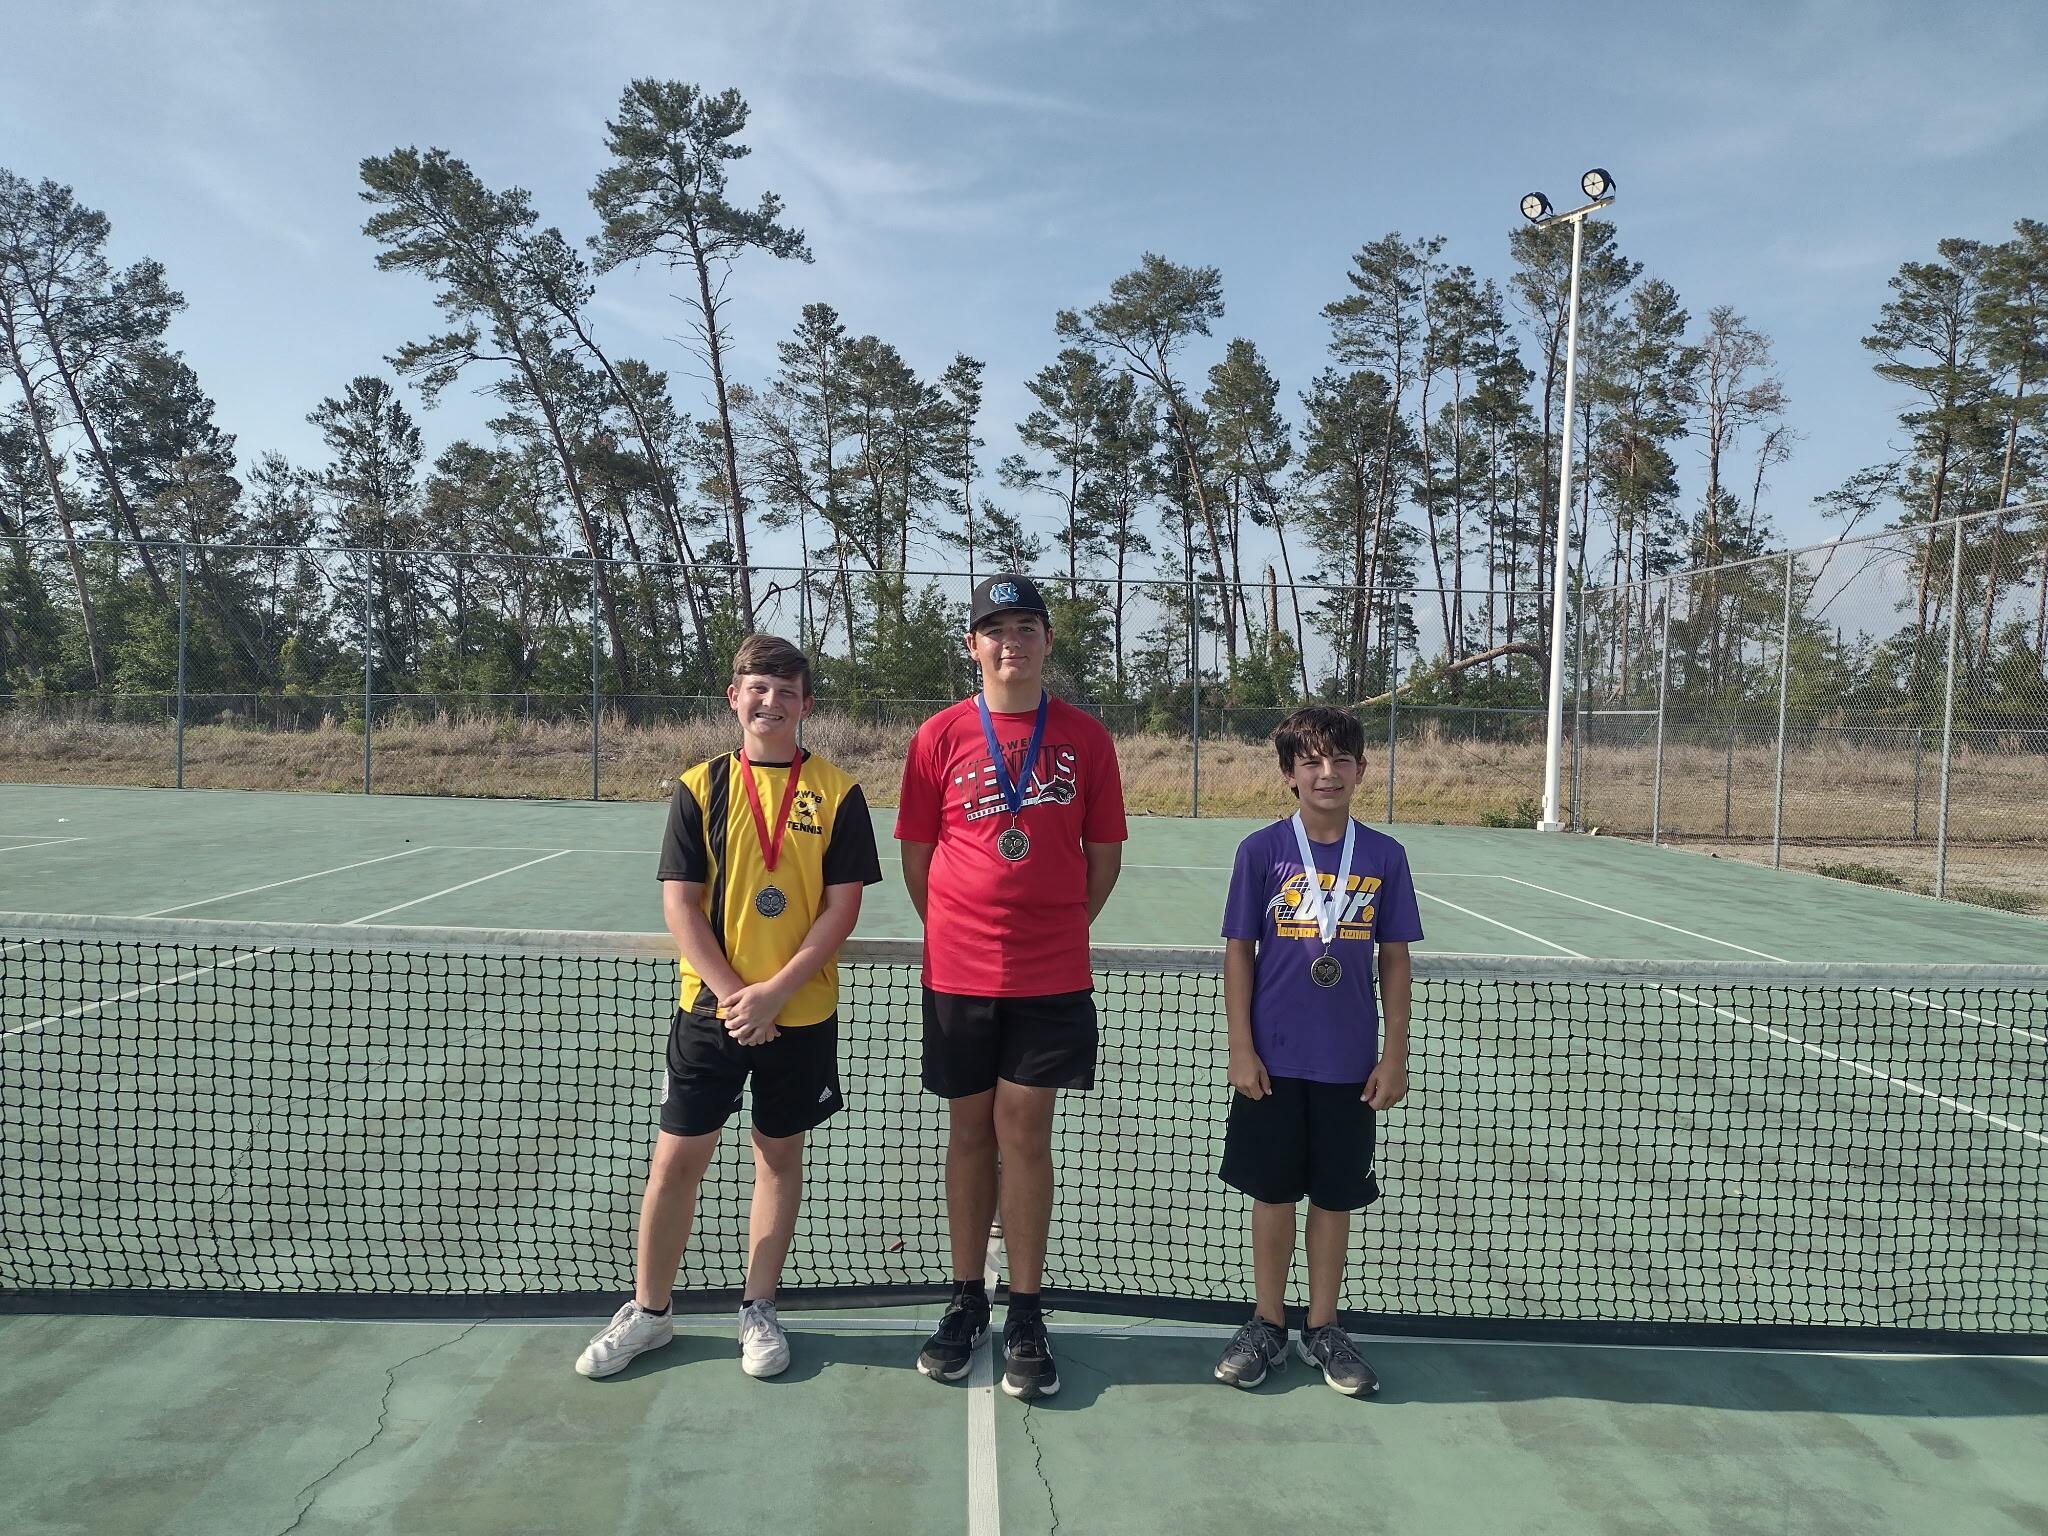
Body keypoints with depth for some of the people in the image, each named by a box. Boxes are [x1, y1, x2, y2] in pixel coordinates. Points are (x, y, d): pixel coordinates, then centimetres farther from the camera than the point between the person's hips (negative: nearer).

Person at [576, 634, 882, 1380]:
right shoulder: (699, 787, 0)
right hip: (709, 1006, 0)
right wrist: (731, 992, -13)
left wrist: (774, 992, -14)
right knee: (676, 1157, 5)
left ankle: (758, 1310, 28)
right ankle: (648, 1311, 25)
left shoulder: (837, 793, -2)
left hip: (801, 1012, 0)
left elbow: (842, 905, -6)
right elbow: (679, 903, -3)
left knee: (780, 1153, 11)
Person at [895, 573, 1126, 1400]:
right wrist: (958, 932, 7)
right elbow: (916, 856, 6)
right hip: (959, 973, 1)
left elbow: (1104, 854, 7)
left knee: (1024, 1132, 3)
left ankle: (1025, 1318, 16)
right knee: (971, 1131, 10)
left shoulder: (1086, 737, 1)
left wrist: (1058, 927, 7)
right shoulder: (940, 735, 1)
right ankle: (966, 1303, 25)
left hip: (1052, 977, 0)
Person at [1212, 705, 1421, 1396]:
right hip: (1274, 1061, -1)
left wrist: (1395, 1054, 1)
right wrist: (1241, 1048, -5)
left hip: (1351, 1064, 1)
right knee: (1273, 1195, 10)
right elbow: (1240, 952, -2)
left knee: (1336, 1198, 12)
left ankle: (1323, 1328, 28)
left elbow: (1394, 959, 5)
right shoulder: (1261, 851, -5)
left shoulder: (1384, 856, 0)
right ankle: (1267, 1326, 26)